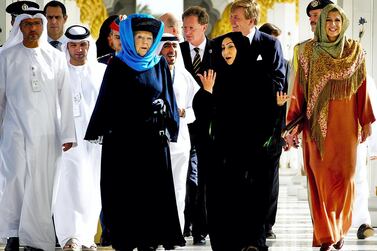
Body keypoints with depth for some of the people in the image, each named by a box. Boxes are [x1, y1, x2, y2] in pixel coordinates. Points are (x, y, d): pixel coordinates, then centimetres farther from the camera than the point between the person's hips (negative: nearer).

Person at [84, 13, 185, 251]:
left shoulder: (160, 65, 7)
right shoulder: (117, 65, 2)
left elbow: (168, 98, 12)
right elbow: (106, 99, 3)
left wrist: (168, 127, 4)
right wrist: (99, 132, -2)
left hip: (153, 137, 2)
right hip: (122, 137, -2)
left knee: (153, 192, 1)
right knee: (123, 193, -1)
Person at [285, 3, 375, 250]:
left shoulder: (355, 51, 5)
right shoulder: (309, 52, 2)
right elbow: (300, 90, 2)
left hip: (345, 124, 1)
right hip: (317, 124, -1)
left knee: (344, 175, -2)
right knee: (320, 177, -2)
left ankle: (339, 229, 15)